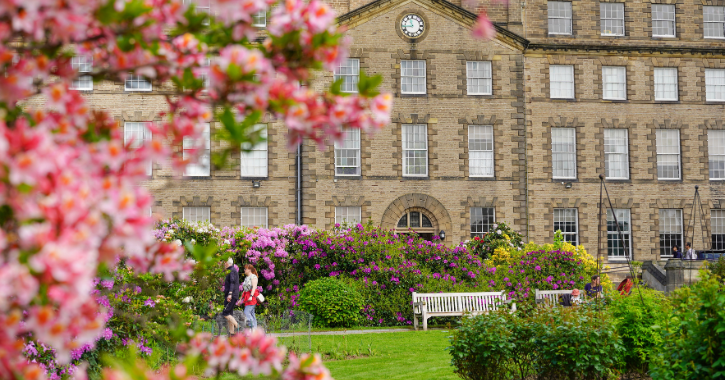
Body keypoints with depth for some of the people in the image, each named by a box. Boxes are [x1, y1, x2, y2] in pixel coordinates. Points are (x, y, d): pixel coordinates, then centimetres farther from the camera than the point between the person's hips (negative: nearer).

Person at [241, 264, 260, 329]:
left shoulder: (253, 276, -6)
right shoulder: (246, 278, 21)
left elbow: (254, 287, -17)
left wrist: (251, 296, -27)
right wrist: (241, 299, 21)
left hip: (252, 297, -9)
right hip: (247, 298, 9)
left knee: (246, 312, -17)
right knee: (251, 314, 4)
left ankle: (253, 327, -17)